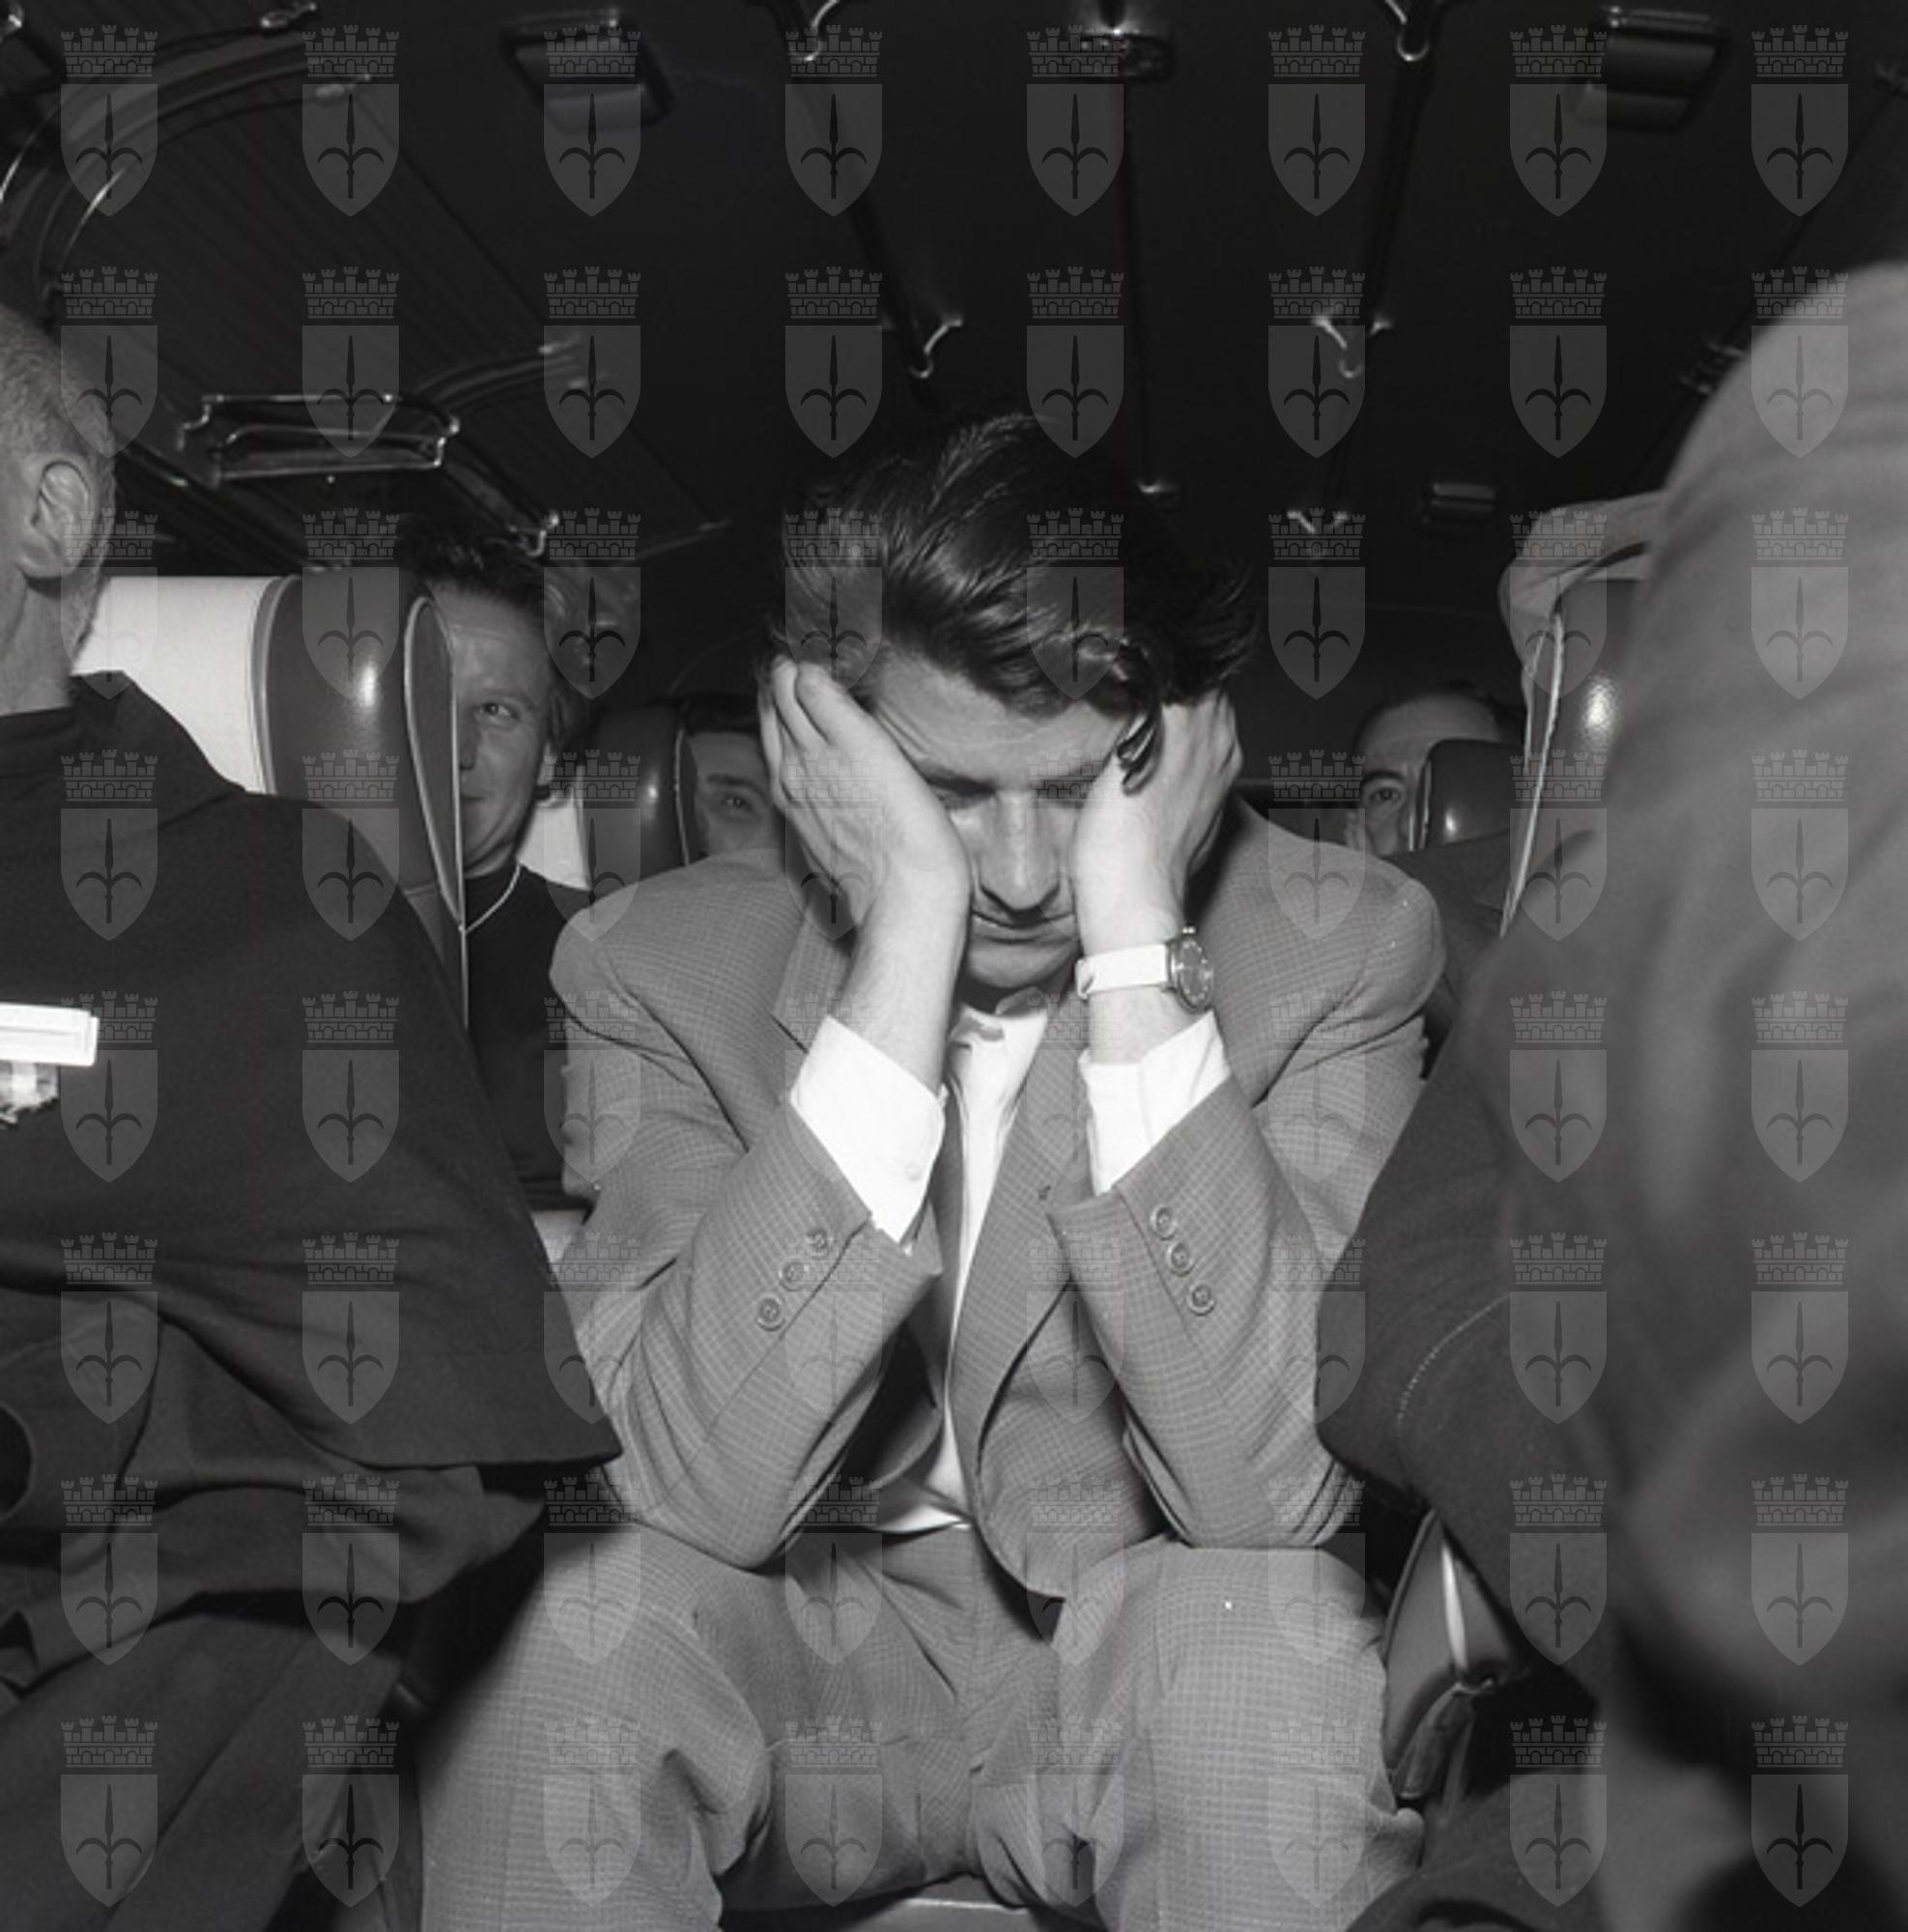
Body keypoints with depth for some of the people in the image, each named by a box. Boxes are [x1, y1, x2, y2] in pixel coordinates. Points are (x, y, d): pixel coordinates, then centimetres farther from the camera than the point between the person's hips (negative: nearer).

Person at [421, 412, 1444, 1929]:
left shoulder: (1340, 951, -13)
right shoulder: (661, 963, -12)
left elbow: (1272, 1488, -25)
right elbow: (705, 1490, -26)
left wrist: (1136, 930, -29)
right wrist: (908, 936, -30)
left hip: (1148, 1652, 0)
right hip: (800, 1651, 1)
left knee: (1265, 1635, -32)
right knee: (573, 1613, -30)